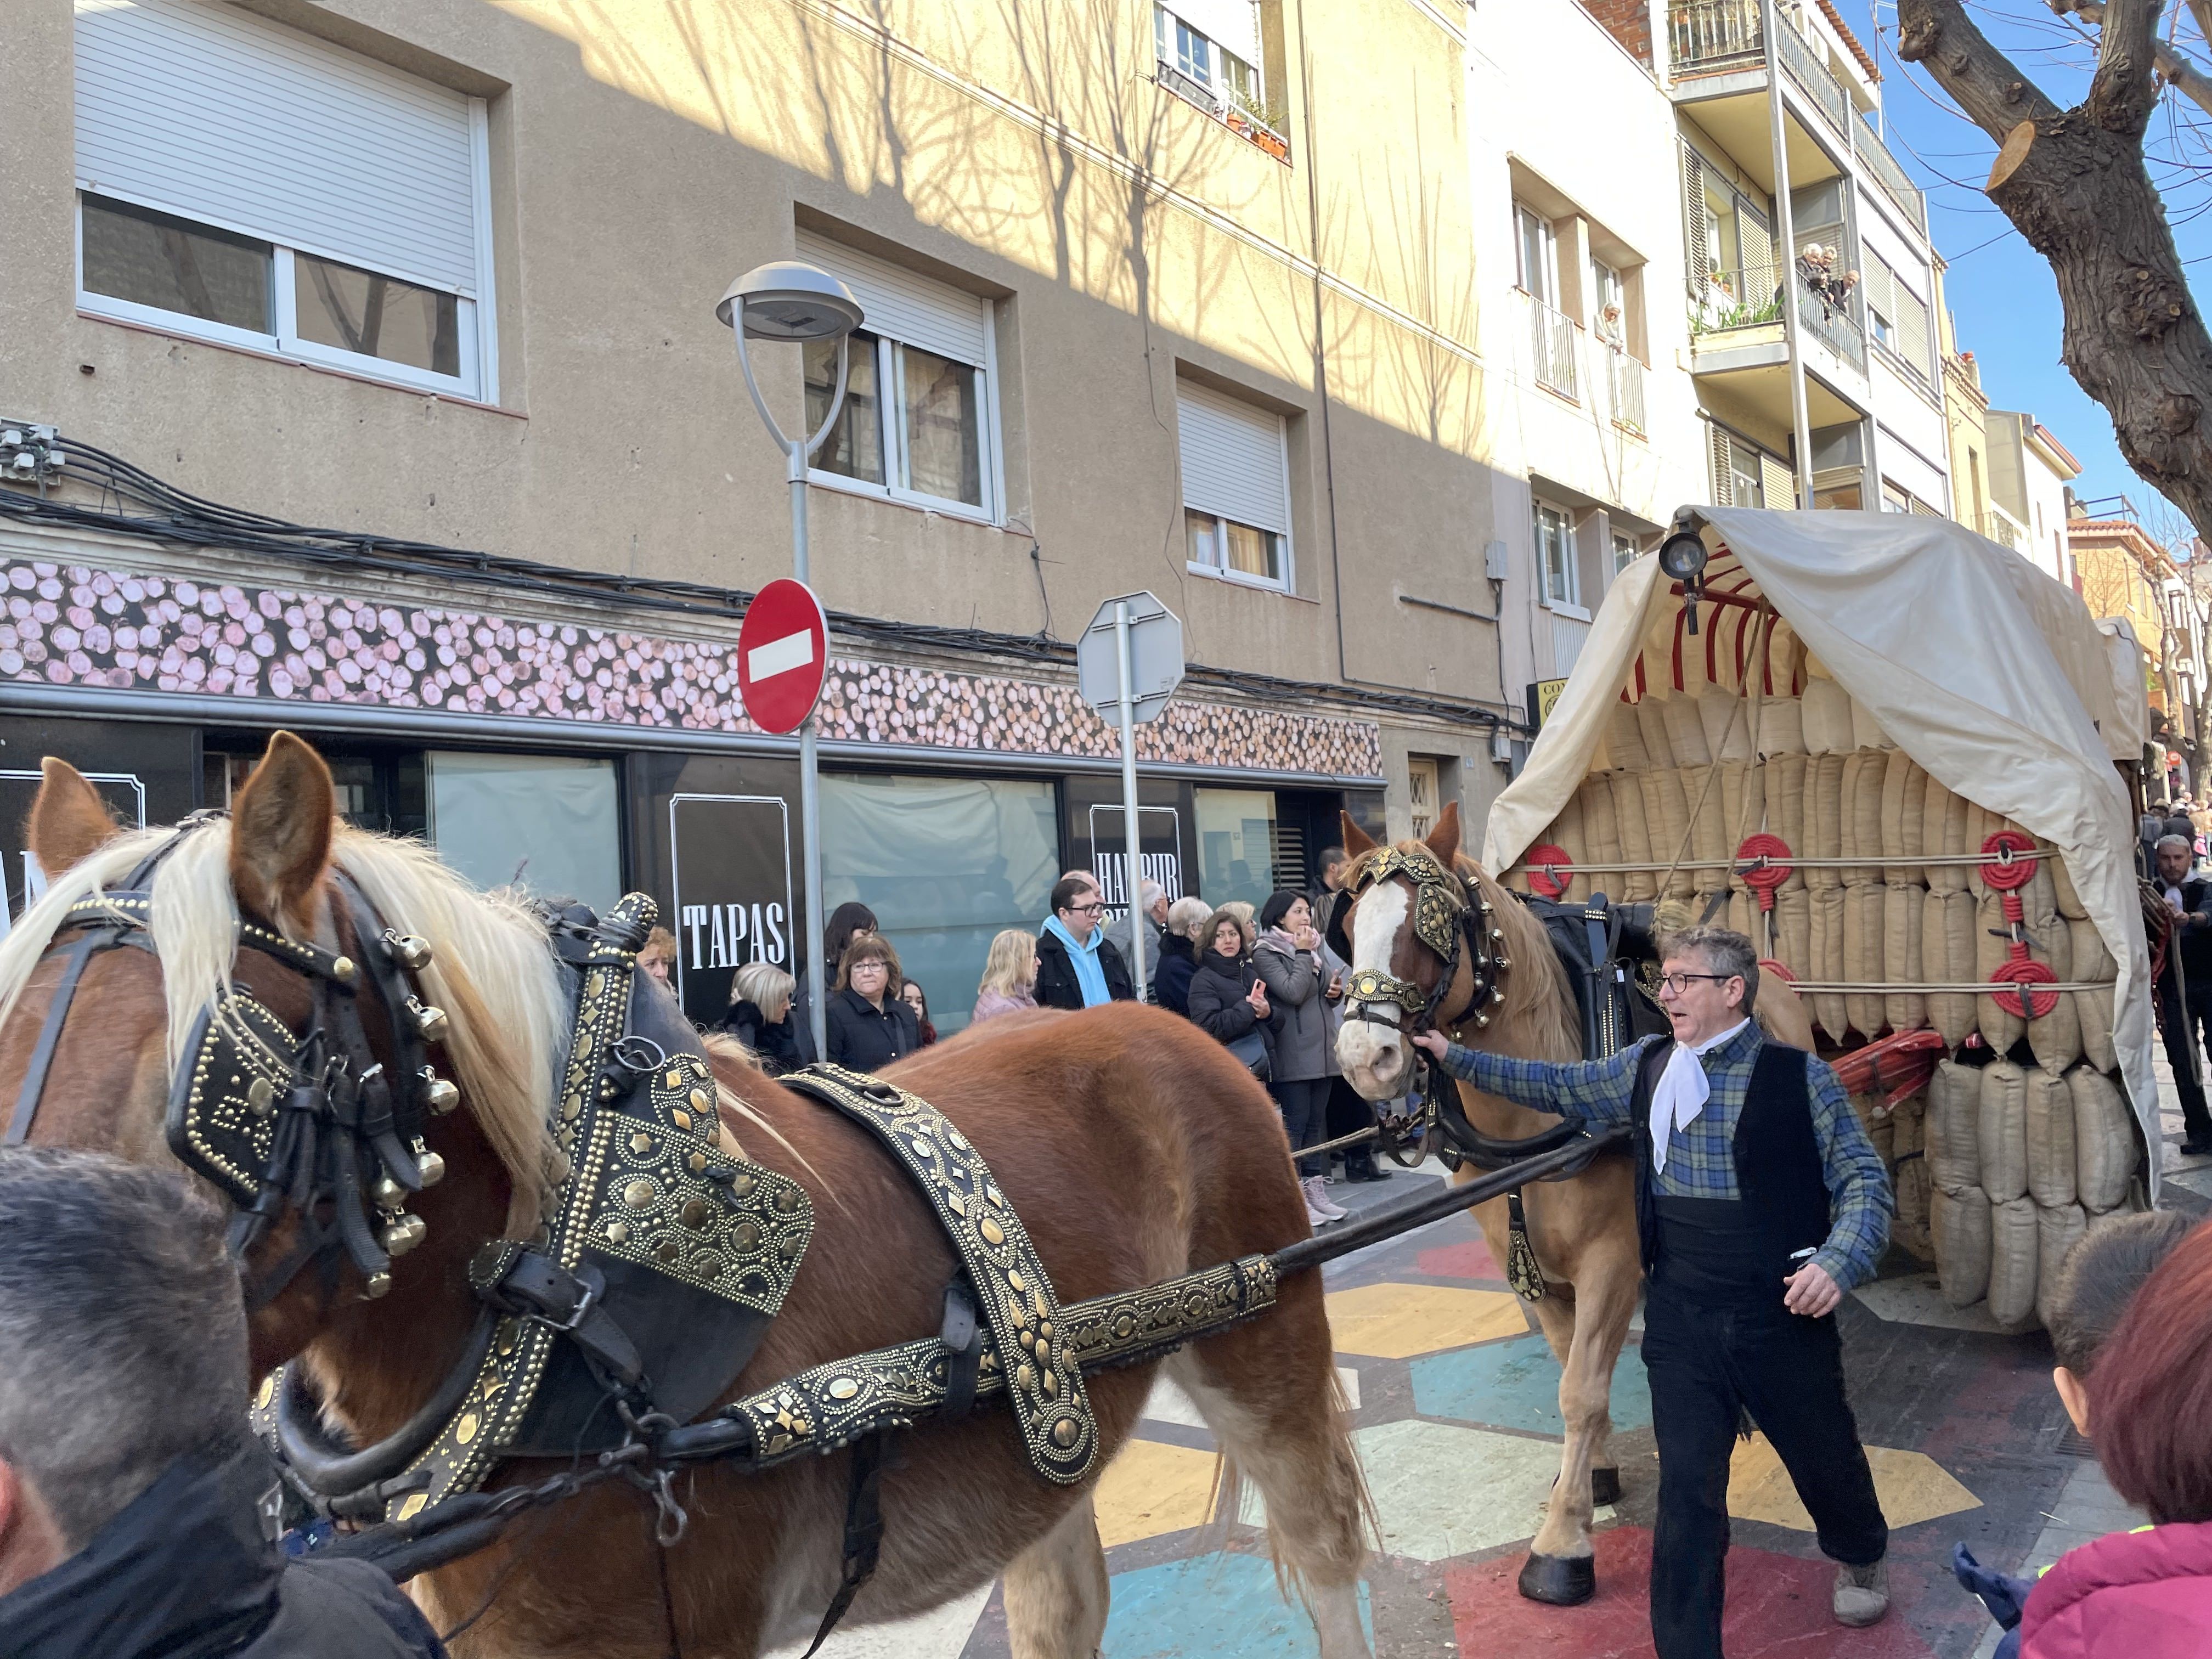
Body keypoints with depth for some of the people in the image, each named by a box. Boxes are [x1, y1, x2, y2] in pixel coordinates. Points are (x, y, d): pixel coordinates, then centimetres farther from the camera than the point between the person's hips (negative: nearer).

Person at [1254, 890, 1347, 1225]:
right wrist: (1303, 955, -13)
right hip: (1292, 1054, -7)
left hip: (1321, 1049, 7)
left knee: (1314, 1122, 11)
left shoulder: (1312, 947, 15)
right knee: (1294, 1124, -3)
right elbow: (1293, 992, -18)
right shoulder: (1265, 954, -8)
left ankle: (1313, 1186, 17)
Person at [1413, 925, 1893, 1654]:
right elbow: (1556, 1087, 11)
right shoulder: (1646, 1067, 1)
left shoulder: (1800, 1077, -10)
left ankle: (1861, 1558, 55)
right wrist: (1455, 1057, 8)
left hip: (1784, 1314, -1)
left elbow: (1864, 1179, -7)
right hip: (1680, 1320, 2)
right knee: (1687, 1492, 4)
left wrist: (1839, 1260, -23)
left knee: (1824, 1456, 22)